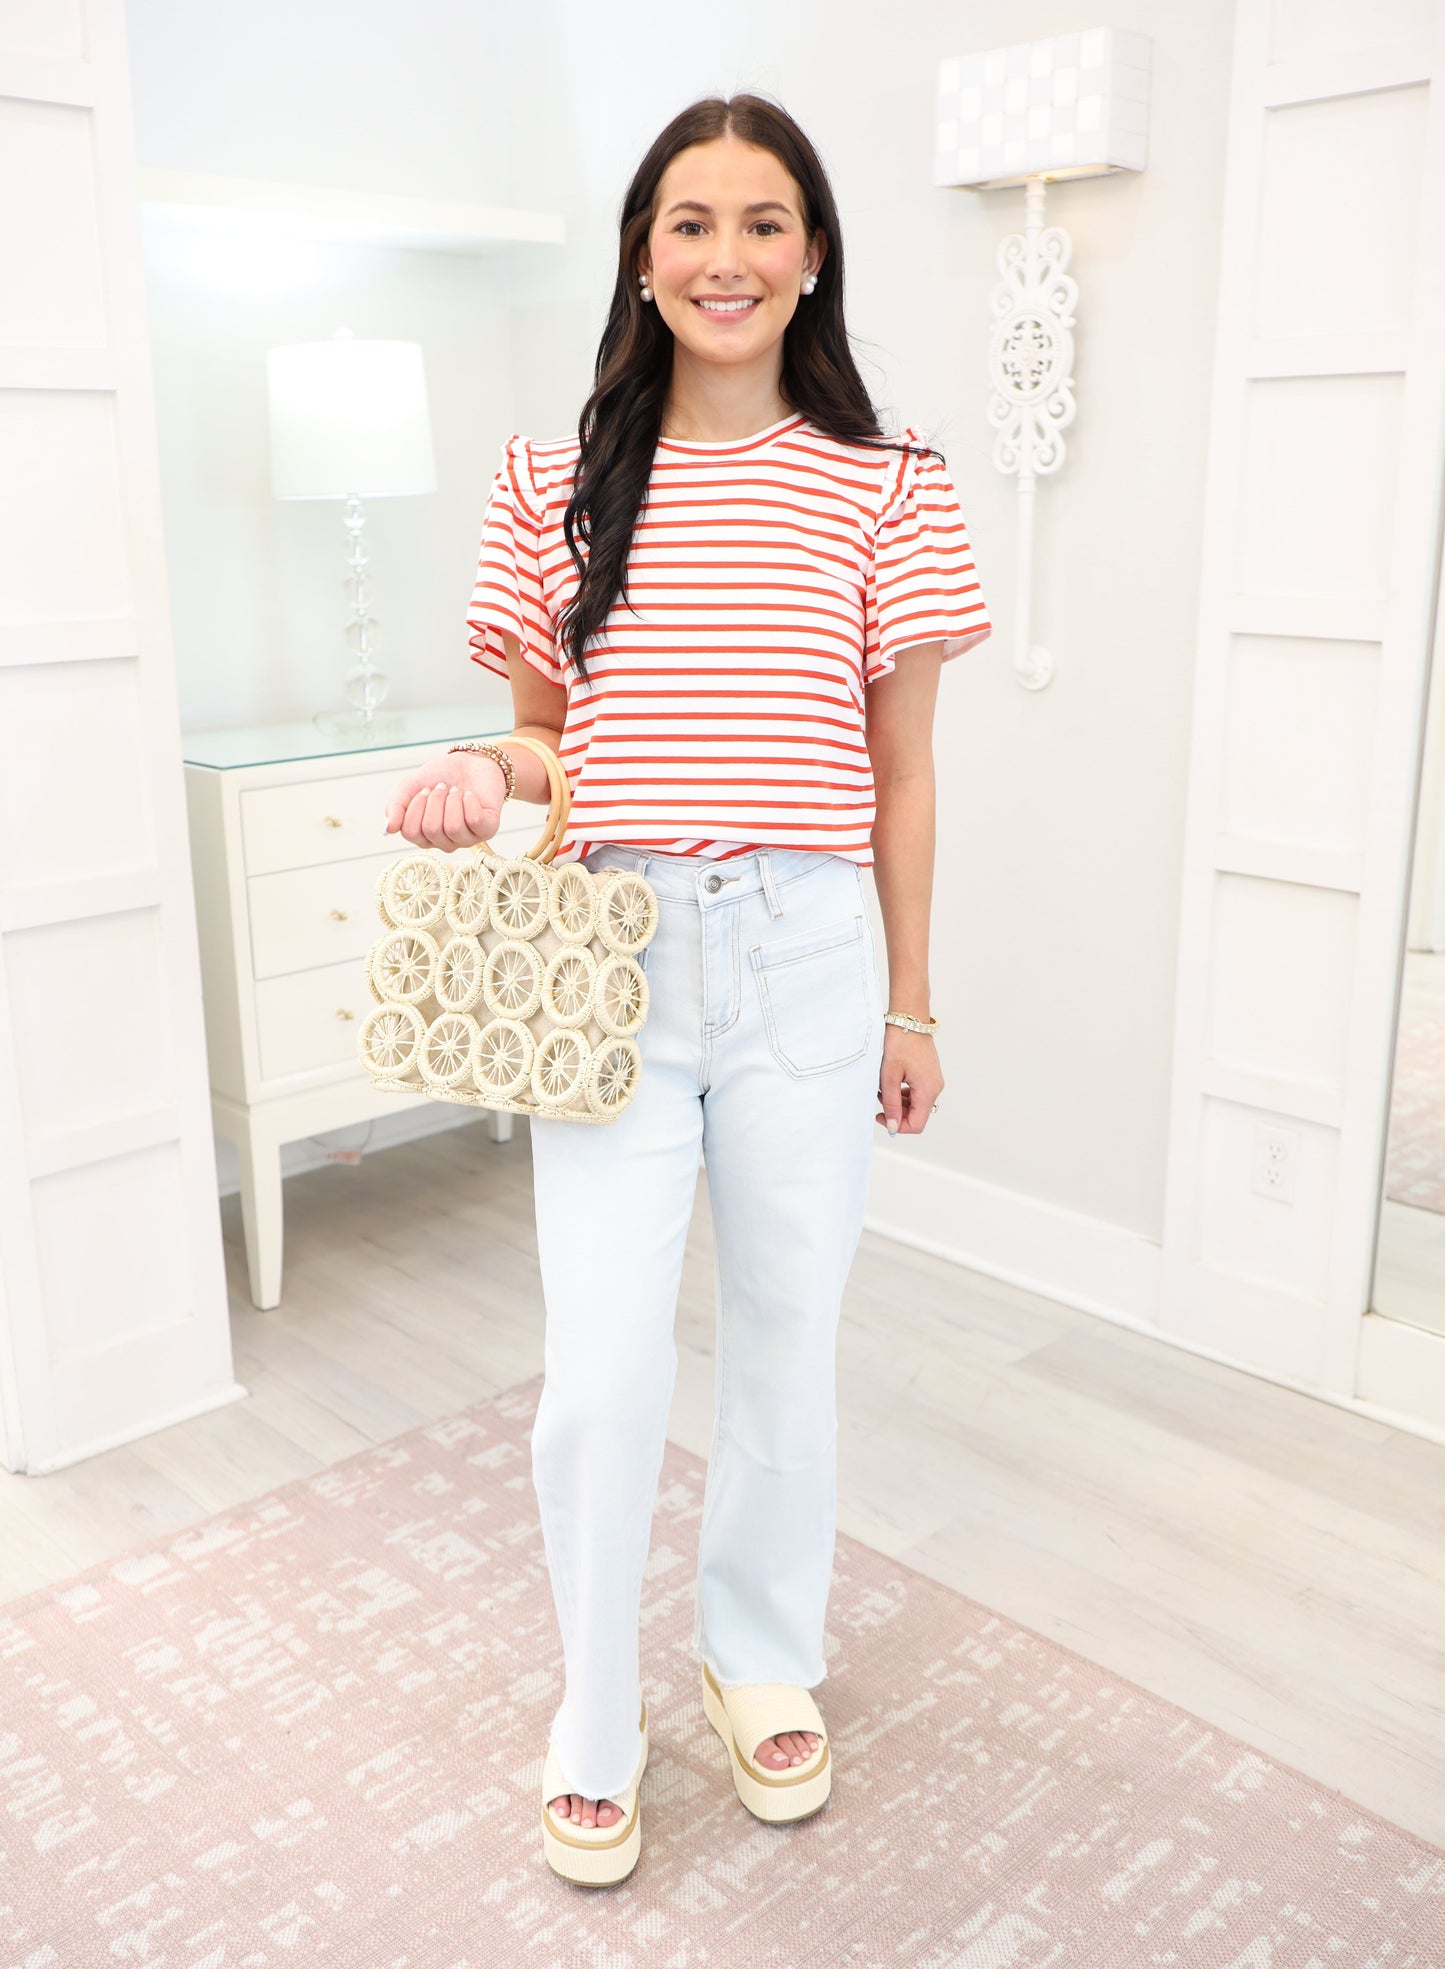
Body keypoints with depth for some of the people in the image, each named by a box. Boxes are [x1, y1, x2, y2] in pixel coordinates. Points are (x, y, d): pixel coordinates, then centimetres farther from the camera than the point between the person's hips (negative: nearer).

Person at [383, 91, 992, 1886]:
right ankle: (595, 1728, 27)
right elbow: (548, 731, 10)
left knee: (787, 1345, 13)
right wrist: (480, 776, -13)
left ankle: (764, 1659, 40)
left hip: (807, 958, 0)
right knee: (601, 1377, 0)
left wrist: (913, 1003, 7)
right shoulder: (556, 482, 5)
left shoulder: (885, 488, 3)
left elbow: (900, 770, 5)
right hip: (607, 956, 0)